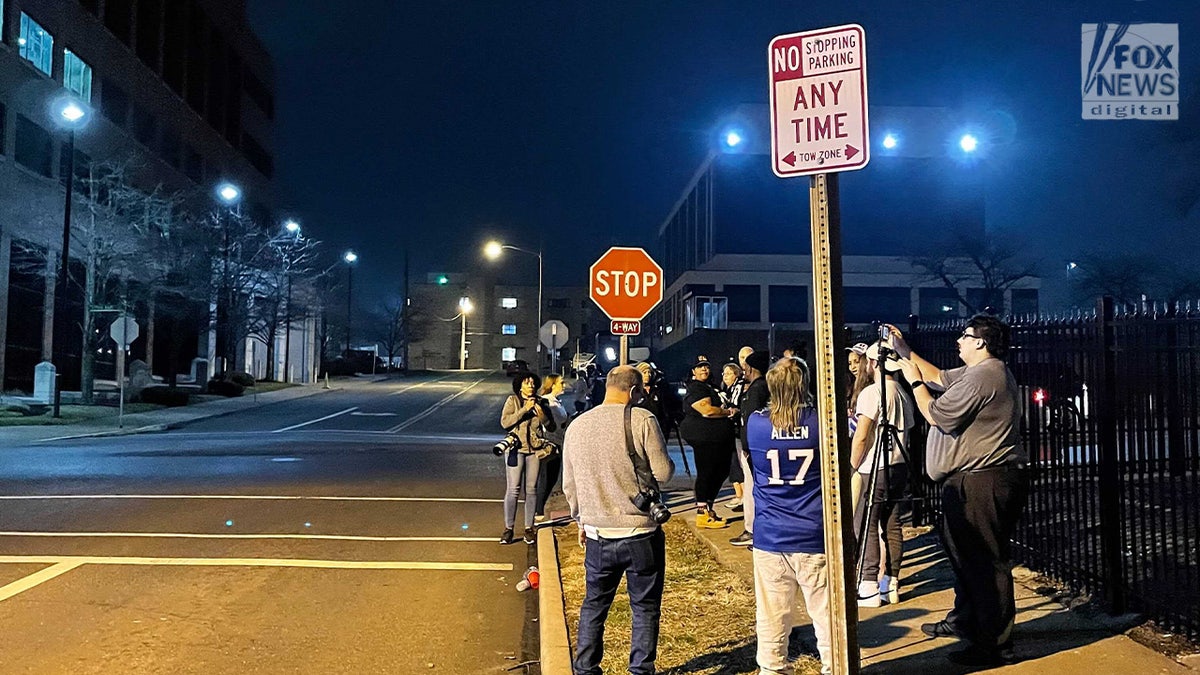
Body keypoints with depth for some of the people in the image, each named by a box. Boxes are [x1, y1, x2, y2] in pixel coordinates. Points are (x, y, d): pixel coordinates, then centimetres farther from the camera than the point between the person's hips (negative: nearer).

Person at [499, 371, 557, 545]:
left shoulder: (541, 403, 10)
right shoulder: (512, 401, 2)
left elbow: (551, 427, 7)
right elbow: (504, 422, -13)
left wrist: (542, 415, -11)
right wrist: (524, 409, -17)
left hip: (535, 449, 3)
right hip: (516, 448, -3)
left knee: (531, 489, 3)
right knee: (513, 489, -5)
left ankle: (529, 528, 10)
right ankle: (508, 528, 4)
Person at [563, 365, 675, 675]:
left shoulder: (577, 426, 4)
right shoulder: (642, 420, -11)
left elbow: (569, 485, 10)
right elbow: (662, 472, -12)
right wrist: (669, 464, 10)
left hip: (598, 536, 4)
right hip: (641, 533, -4)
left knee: (594, 605, 18)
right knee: (645, 608, 10)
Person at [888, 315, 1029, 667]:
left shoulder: (981, 376, -19)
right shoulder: (991, 371, 16)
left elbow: (937, 416, -17)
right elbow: (939, 377, 25)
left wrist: (914, 381, -4)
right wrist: (905, 351, 22)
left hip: (982, 484, -12)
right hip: (981, 481, 12)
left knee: (986, 562, -4)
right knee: (967, 555, 22)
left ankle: (994, 646, 4)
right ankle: (963, 621, 37)